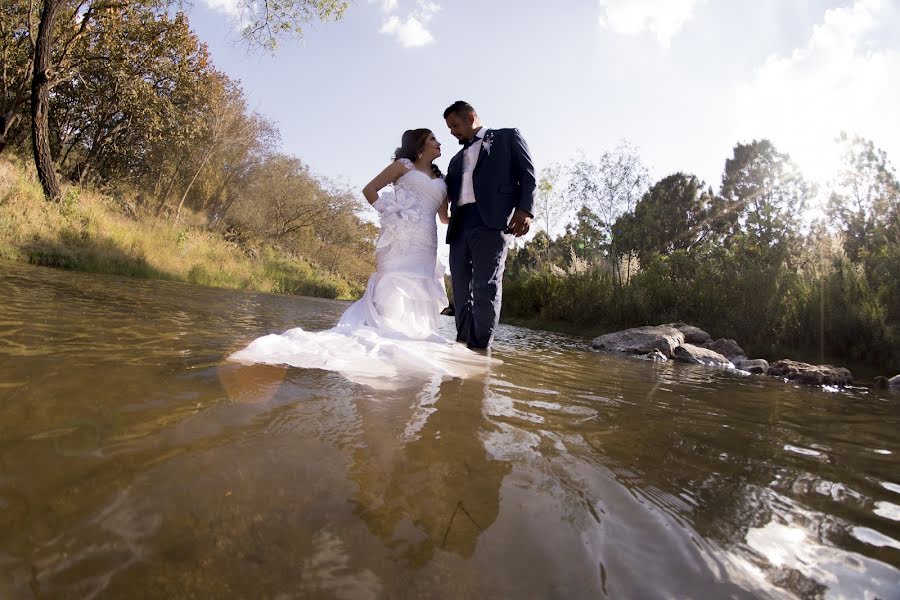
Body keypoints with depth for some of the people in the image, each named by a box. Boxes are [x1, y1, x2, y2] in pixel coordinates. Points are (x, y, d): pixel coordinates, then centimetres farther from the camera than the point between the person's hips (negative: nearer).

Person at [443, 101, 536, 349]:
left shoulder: (507, 136, 17)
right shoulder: (457, 159, 32)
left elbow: (527, 174, 5)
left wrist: (525, 209, -10)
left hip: (492, 220, -6)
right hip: (460, 225, 6)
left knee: (486, 285, -14)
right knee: (461, 287, -1)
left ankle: (480, 348, -14)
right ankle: (463, 345, 3)